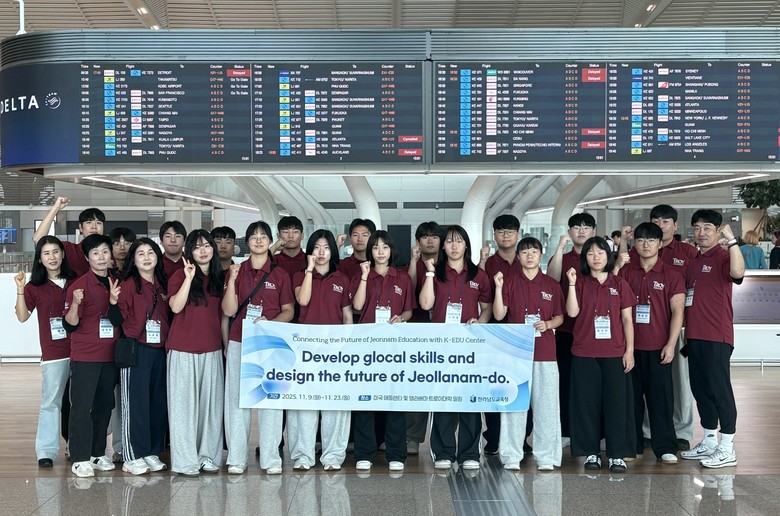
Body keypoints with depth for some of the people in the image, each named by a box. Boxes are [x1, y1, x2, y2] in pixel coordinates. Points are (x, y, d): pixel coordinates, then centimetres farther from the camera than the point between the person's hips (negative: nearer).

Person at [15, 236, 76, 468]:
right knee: (51, 402, -1)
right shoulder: (35, 287, 3)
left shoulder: (75, 281, 7)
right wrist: (20, 290, -15)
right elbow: (22, 316, -5)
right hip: (53, 353, -2)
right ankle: (46, 451, 5)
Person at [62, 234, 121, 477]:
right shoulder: (78, 285, -7)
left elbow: (121, 321, 9)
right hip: (84, 357, -5)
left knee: (104, 406, 10)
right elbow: (69, 325, -9)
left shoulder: (117, 284, 8)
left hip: (110, 356, 5)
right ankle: (80, 459, 3)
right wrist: (75, 304, -27)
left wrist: (114, 301, -9)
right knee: (81, 407, -3)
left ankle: (98, 454, 20)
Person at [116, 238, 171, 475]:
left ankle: (152, 452, 19)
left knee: (158, 402, 8)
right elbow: (122, 318, -6)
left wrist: (168, 342, 8)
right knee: (135, 403, -2)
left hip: (160, 351, 6)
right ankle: (132, 457, 6)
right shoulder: (128, 285, -4)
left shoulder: (162, 285, 12)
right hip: (136, 351, -5)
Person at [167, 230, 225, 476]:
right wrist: (189, 277, -22)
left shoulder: (219, 278, 12)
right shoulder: (180, 275, -2)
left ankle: (208, 456, 15)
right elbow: (175, 307, -17)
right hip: (183, 351, -4)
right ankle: (185, 461, 3)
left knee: (211, 403, 6)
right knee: (184, 405, -1)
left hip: (212, 350, 4)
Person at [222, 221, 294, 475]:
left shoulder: (280, 275, 7)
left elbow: (288, 311, 6)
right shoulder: (237, 271, 7)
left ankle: (271, 458, 7)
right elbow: (229, 310, 0)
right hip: (239, 342, 1)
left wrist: (269, 323, -13)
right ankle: (236, 458, 8)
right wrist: (232, 280, -12)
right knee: (237, 398, 1)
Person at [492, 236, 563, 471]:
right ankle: (511, 456, 10)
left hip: (545, 352, 1)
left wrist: (548, 324, -8)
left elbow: (560, 317, 12)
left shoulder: (551, 284, 8)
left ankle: (545, 456, 13)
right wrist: (498, 287, -13)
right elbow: (499, 315, -3)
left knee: (546, 403, 3)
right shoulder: (509, 281, 4)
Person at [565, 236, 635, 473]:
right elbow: (572, 312, -9)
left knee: (616, 402, 1)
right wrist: (572, 283, -16)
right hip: (584, 353, 0)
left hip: (614, 353, 0)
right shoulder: (580, 283, 5)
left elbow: (627, 319, 6)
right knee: (587, 403, 3)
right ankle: (591, 452, 13)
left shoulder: (619, 284, 6)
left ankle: (617, 455, 9)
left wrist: (630, 350, -1)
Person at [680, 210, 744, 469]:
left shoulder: (722, 257, -8)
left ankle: (727, 449, 5)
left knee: (719, 389, -3)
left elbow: (738, 272, -32)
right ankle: (709, 442, 25)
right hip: (694, 336, 8)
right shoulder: (693, 260, 16)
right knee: (700, 389, 13)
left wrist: (731, 239, -30)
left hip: (716, 337, -8)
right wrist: (685, 333, 18)